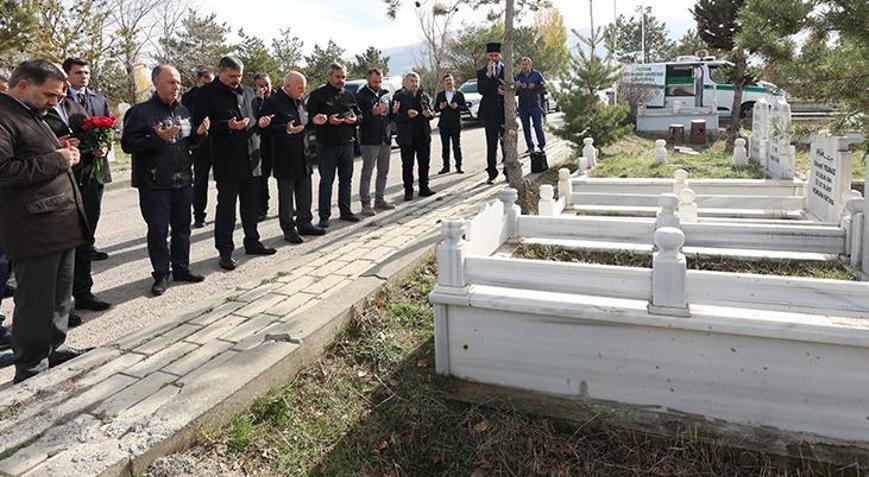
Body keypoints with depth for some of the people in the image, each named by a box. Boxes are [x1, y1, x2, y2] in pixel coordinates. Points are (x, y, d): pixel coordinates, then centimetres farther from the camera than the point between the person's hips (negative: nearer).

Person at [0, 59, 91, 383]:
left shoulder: (31, 115, 19)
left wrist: (62, 152, 9)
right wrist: (57, 160, -17)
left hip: (62, 223, 10)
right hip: (34, 229, -10)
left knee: (61, 296, 19)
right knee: (36, 303, 1)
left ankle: (54, 349, 34)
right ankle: (31, 373, 13)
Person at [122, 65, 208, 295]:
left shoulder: (183, 110, 11)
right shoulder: (141, 112, -8)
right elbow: (128, 145, -13)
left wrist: (199, 133, 0)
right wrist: (158, 138, -24)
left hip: (183, 181, 6)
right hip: (154, 184, -5)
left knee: (182, 226, 13)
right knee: (158, 230, 2)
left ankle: (181, 268, 26)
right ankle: (161, 275, 14)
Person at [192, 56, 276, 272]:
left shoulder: (247, 92, 15)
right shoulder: (207, 94, -5)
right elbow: (199, 126, -9)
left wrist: (260, 123, 3)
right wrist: (228, 126, -20)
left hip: (251, 158, 6)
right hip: (227, 162, -6)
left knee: (251, 205, 15)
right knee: (226, 207, 0)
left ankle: (252, 242, 29)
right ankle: (225, 252, 8)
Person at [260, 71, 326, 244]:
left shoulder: (299, 101, 13)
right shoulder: (273, 102, -12)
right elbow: (268, 127, -17)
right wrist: (287, 129, -28)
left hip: (302, 156, 8)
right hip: (285, 158, -8)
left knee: (304, 192, 14)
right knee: (286, 195, 2)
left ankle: (304, 223, 27)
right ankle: (289, 229, 11)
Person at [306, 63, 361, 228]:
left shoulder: (349, 95, 14)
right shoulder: (318, 95, -3)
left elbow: (359, 113, 20)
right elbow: (311, 117, -6)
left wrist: (355, 118, -3)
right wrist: (328, 120, -21)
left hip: (347, 143, 5)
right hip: (327, 145, -5)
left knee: (346, 178, 10)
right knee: (327, 180, -3)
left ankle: (345, 211, 21)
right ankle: (324, 216, 3)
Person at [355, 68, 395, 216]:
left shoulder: (385, 93, 15)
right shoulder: (361, 95, -4)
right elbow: (358, 117, -9)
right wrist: (372, 113, -22)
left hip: (385, 138, 6)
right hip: (369, 140, -6)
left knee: (383, 172, 10)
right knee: (367, 172, -4)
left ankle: (380, 199, 20)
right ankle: (366, 204, -1)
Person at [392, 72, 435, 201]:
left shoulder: (424, 96, 12)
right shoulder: (399, 97, -1)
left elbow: (432, 112, 18)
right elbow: (394, 116, -8)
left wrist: (429, 114, -5)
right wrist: (406, 114, -23)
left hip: (424, 135, 4)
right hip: (407, 136, -4)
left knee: (424, 163, 9)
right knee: (407, 165, 0)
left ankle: (424, 188, 20)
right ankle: (408, 191, 8)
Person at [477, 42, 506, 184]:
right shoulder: (481, 72, 6)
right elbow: (481, 90, -8)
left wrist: (505, 91, -10)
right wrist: (488, 74, -14)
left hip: (505, 110, 1)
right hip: (490, 112, -1)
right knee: (491, 144, 1)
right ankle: (492, 173, 6)